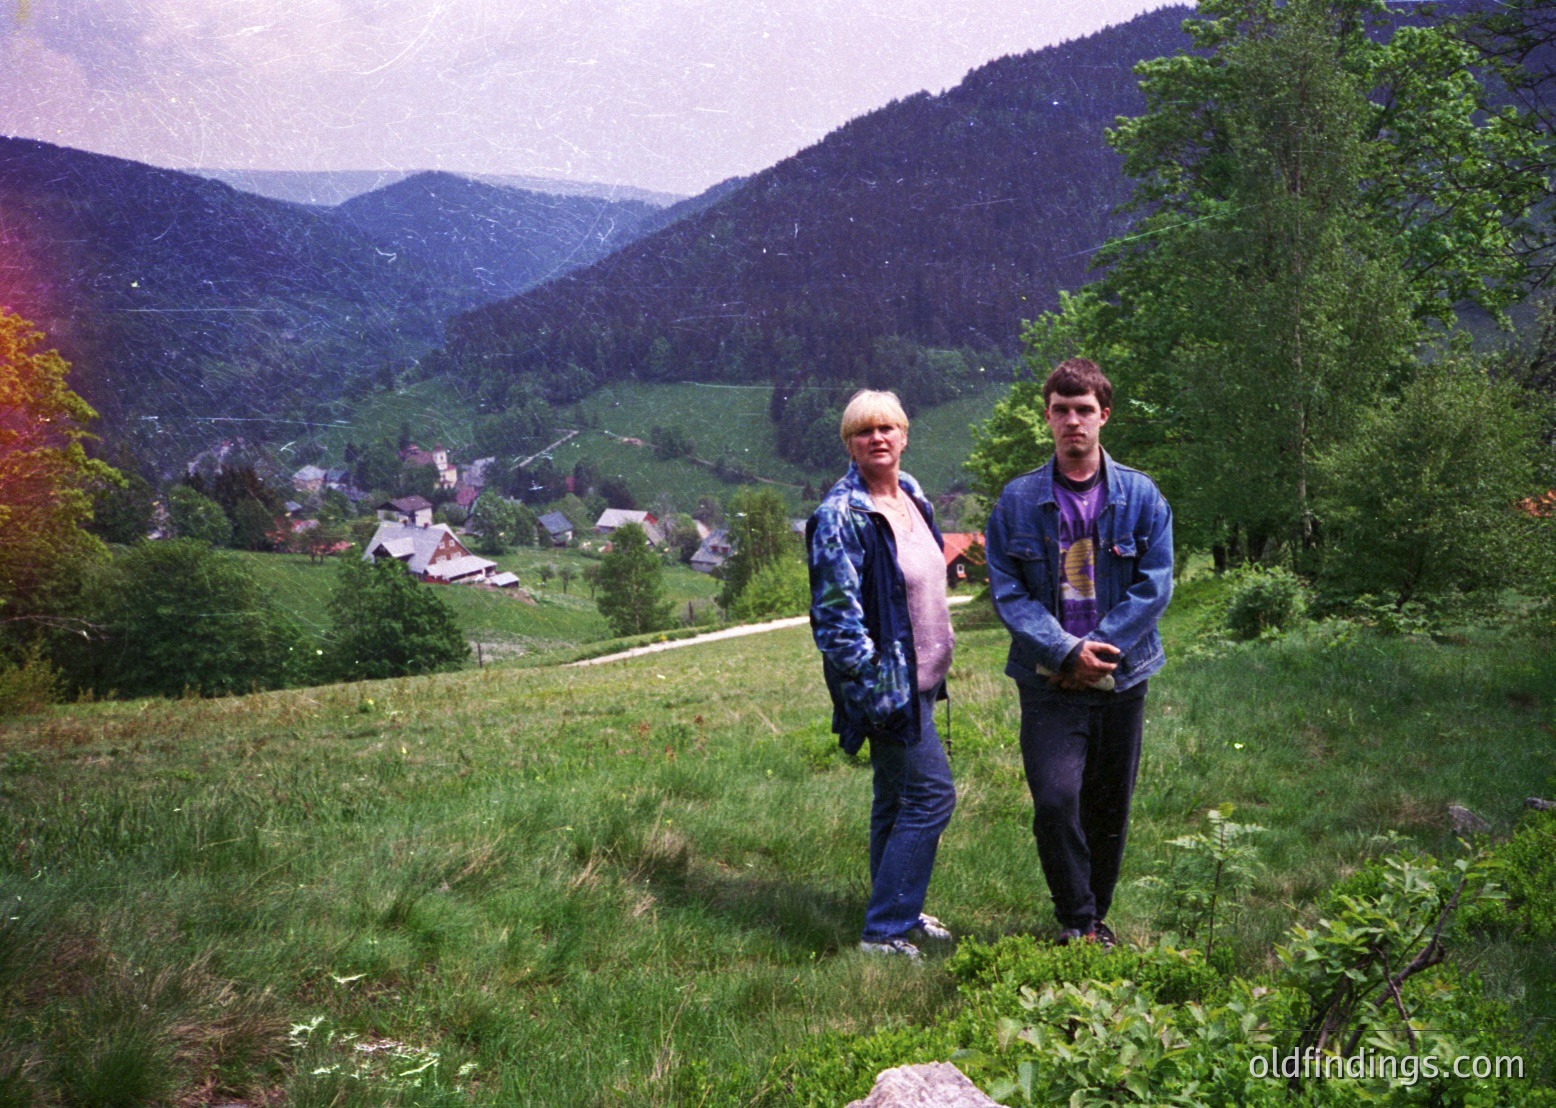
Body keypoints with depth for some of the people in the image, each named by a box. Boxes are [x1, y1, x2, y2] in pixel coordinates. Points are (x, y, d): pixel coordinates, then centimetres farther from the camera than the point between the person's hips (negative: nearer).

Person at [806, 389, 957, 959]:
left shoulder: (912, 496, 9)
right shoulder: (840, 516, -17)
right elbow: (837, 616, -20)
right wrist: (876, 692, -22)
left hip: (918, 676, 9)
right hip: (886, 681, -9)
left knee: (898, 796, 16)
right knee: (931, 794, -9)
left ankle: (897, 911, 28)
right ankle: (884, 932, -2)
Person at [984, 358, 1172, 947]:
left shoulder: (1140, 495, 2)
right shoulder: (1018, 500, 2)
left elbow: (1153, 585, -3)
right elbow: (1007, 590, -3)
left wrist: (1099, 648, -13)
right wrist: (1066, 651, -15)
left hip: (1121, 678, 1)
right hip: (1048, 682, -1)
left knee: (1110, 810, 11)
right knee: (1055, 801, -15)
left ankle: (1096, 915, 30)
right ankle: (1076, 921, 3)